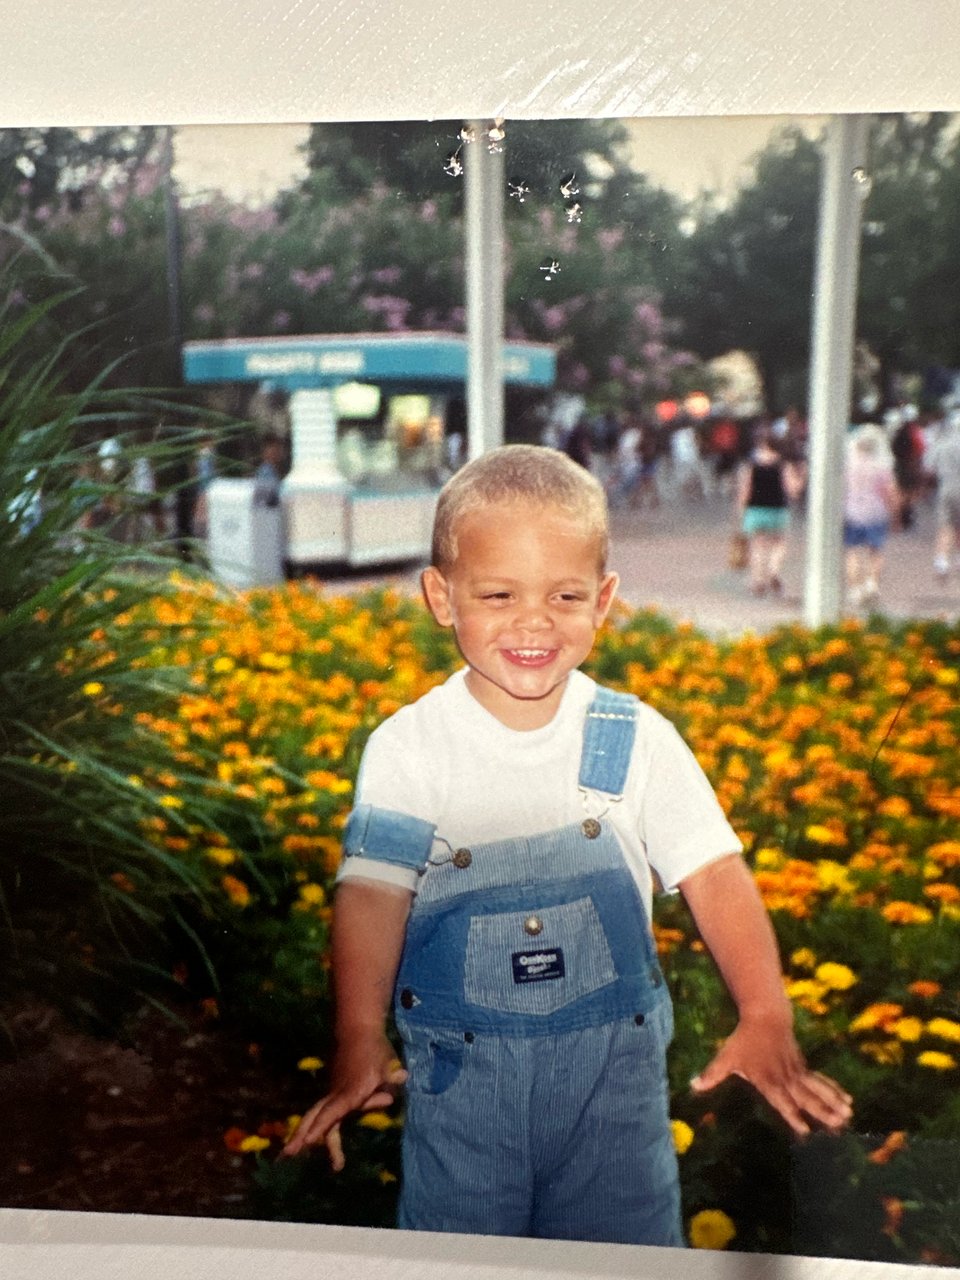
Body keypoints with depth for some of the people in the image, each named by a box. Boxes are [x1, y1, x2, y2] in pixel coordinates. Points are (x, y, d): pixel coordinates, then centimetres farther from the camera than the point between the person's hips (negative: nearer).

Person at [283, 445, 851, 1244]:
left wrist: (766, 1019, -22)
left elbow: (714, 874, -11)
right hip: (461, 1068, -1)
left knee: (625, 1255, 14)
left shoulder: (638, 740, -7)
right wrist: (360, 1046, -29)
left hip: (614, 1063, 1)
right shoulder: (408, 749, -11)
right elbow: (372, 893, -17)